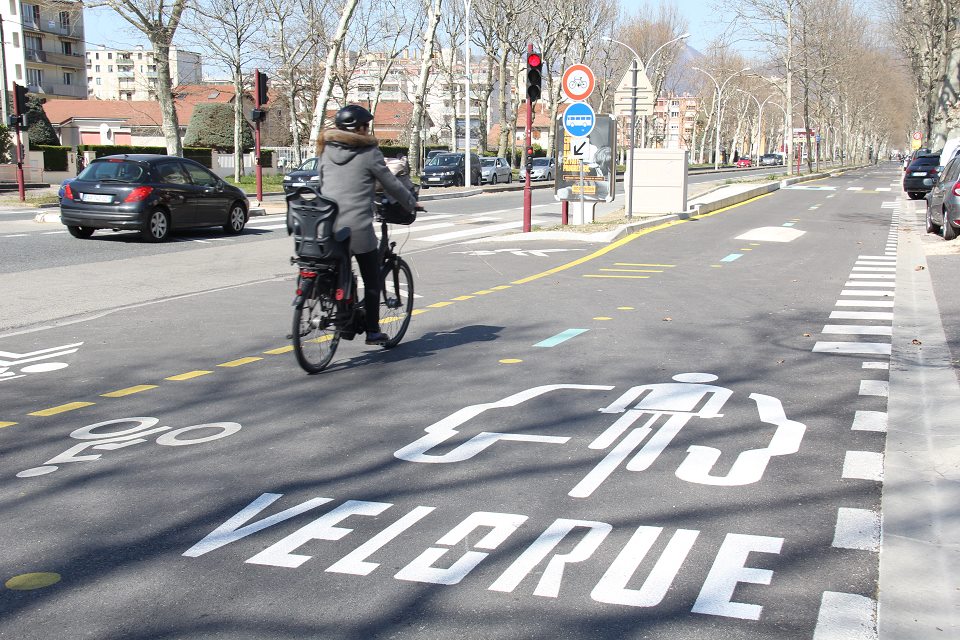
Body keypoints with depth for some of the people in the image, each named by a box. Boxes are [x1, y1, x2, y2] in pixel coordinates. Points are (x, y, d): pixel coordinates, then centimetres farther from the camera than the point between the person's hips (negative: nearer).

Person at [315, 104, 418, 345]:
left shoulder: (327, 150, 11)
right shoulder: (368, 152, -4)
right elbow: (391, 184, 1)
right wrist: (412, 203, 17)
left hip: (327, 225, 5)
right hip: (357, 227, -5)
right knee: (372, 280, 9)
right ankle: (372, 331, 13)